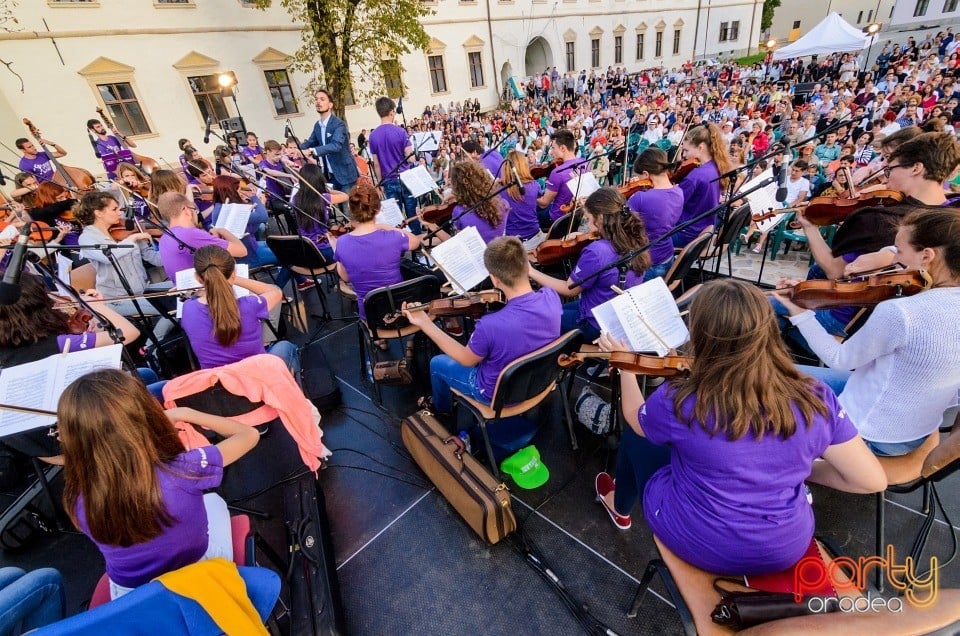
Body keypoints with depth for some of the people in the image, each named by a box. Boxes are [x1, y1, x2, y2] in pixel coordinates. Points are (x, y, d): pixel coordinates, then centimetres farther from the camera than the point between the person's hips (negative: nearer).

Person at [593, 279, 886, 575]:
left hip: (697, 544, -3)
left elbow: (635, 418, -3)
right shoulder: (816, 398, -18)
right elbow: (872, 480, -7)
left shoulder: (678, 402, -26)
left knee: (633, 435, 20)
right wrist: (801, 467, 6)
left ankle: (620, 508, 48)